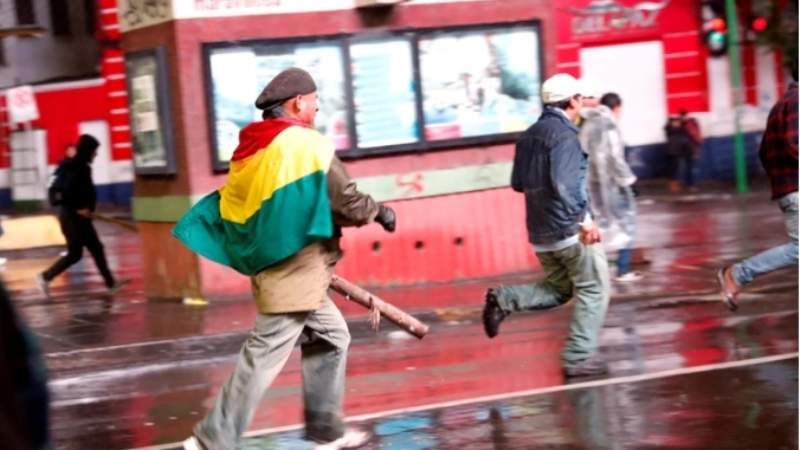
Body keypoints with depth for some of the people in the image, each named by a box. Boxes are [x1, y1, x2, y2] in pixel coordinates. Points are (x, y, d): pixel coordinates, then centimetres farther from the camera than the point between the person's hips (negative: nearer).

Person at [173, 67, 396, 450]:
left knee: (331, 338, 19)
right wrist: (379, 212, 7)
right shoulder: (306, 144, -15)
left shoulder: (252, 147, 9)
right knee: (263, 357, -5)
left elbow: (230, 206, 11)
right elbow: (345, 201, -11)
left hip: (270, 265, 9)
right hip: (294, 271, -9)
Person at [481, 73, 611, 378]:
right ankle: (579, 358, 2)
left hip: (540, 233, 8)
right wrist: (584, 218, -27)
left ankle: (504, 299, -1)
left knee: (558, 289, 20)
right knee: (593, 290, 4)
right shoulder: (564, 134, -14)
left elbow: (518, 183, 17)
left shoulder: (529, 136, 12)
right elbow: (563, 182, -27)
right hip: (569, 228, -8)